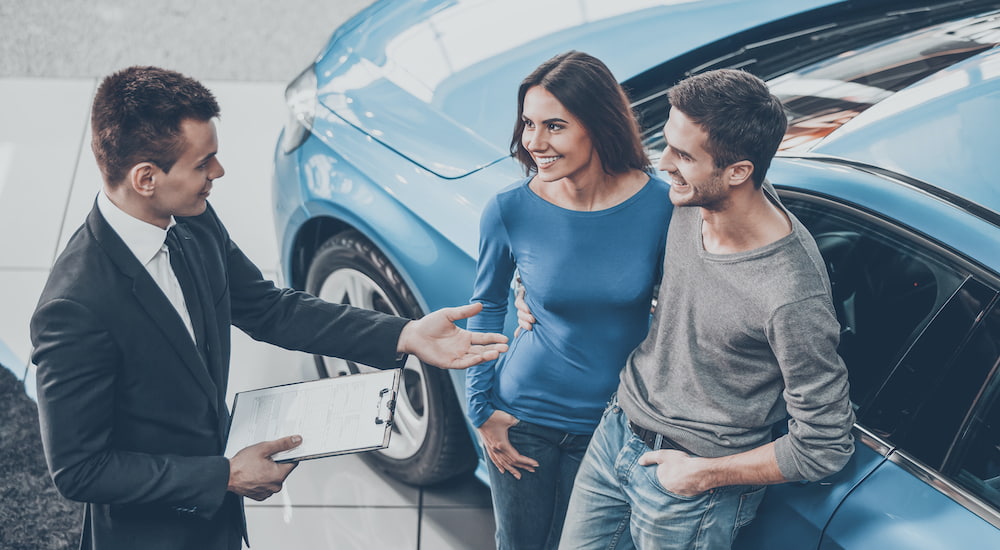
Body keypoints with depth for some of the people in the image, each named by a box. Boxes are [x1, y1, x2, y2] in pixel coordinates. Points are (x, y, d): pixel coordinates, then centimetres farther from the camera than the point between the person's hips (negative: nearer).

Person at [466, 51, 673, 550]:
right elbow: (487, 307, 1)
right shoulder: (509, 211, -17)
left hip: (616, 420, 0)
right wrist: (480, 409, 2)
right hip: (525, 416, 0)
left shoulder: (659, 204, -18)